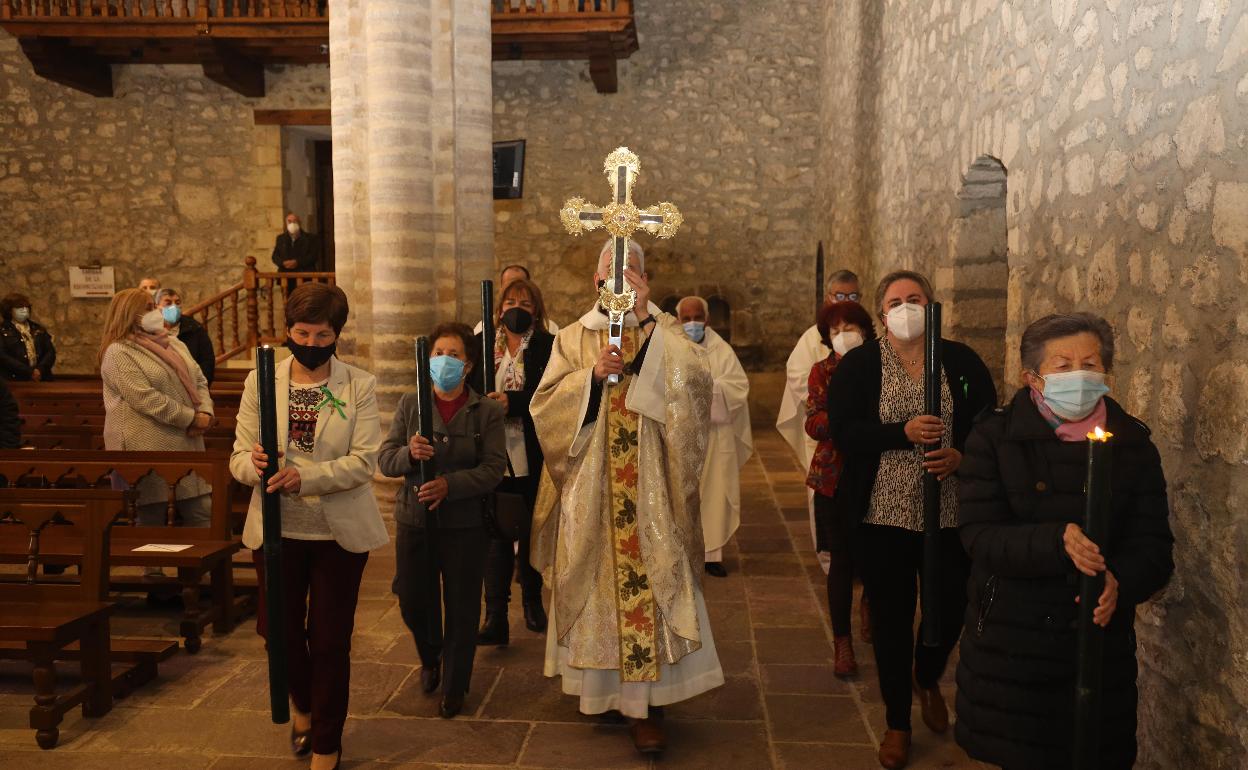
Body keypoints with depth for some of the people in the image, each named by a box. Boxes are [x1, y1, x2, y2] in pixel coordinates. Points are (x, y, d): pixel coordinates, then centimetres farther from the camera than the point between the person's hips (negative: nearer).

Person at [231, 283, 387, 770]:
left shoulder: (360, 386, -6)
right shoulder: (260, 381, -1)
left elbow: (364, 461, -14)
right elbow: (239, 458, -3)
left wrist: (305, 477, -28)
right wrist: (254, 464, -26)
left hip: (338, 532, -2)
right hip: (276, 529, 2)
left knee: (330, 641, 8)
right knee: (279, 629, 14)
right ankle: (303, 704, 48)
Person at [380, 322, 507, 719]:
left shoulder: (487, 411, -3)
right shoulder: (410, 404, 4)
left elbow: (494, 468, -10)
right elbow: (386, 459, 0)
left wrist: (449, 485, -23)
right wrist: (409, 454, -22)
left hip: (465, 523, -2)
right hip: (414, 519, 2)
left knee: (461, 609, 6)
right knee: (413, 602, 12)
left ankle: (454, 687, 25)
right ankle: (430, 660, 44)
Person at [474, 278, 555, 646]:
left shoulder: (547, 346, -3)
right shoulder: (481, 343, 7)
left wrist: (512, 401, -24)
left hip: (532, 456, -1)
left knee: (530, 531, 12)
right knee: (496, 533, 2)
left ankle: (532, 600, 31)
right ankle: (495, 618, 6)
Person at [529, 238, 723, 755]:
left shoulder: (665, 333, 4)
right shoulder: (574, 338, 8)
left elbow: (694, 381, -15)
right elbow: (544, 404, -1)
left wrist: (645, 318, -19)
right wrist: (592, 375, -16)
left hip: (647, 493, -1)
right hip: (590, 495, 2)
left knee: (646, 584, -3)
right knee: (598, 584, 8)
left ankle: (645, 704, 6)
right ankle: (600, 685, 26)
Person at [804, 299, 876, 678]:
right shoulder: (822, 372, 4)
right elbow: (813, 424, -6)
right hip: (834, 478, 0)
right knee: (842, 560, 4)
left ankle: (869, 608, 42)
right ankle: (842, 640, 18)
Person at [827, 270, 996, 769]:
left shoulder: (961, 360, 4)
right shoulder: (859, 364, -1)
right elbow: (843, 431, -10)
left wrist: (962, 454, -16)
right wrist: (904, 433, -22)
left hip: (951, 512, 2)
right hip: (884, 512, -1)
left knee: (952, 606, 8)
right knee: (891, 617, 7)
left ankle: (928, 680, 43)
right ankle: (897, 723, 26)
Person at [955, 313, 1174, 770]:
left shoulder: (1134, 444, 1)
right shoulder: (994, 438, -7)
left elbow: (1154, 545, -3)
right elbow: (979, 535, -15)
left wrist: (1120, 583, -24)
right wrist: (1056, 542, -32)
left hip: (1100, 640, 2)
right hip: (1010, 642, -2)